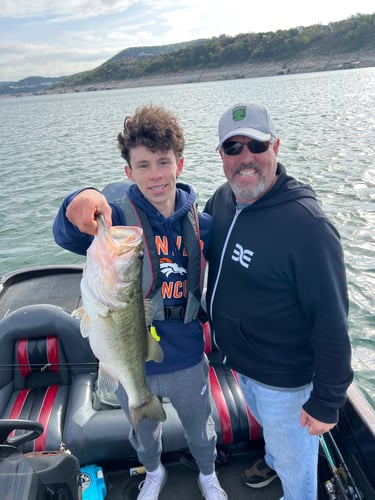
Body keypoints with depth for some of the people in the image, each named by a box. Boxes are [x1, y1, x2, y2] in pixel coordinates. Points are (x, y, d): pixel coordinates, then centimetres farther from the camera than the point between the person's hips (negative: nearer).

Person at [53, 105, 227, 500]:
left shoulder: (200, 225, -10)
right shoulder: (117, 217, -19)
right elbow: (67, 236, -39)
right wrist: (80, 203, -59)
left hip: (187, 361, 1)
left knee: (200, 429, 27)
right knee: (144, 432, 28)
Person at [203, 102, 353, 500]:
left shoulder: (306, 226, -31)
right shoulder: (222, 199, -8)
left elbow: (332, 323, -26)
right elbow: (203, 254, 10)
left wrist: (326, 402, -19)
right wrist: (209, 313, 9)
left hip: (284, 377, -7)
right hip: (238, 360, 7)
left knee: (294, 457, 20)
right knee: (267, 423, 35)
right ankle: (272, 458, 65)